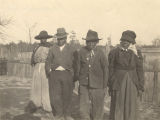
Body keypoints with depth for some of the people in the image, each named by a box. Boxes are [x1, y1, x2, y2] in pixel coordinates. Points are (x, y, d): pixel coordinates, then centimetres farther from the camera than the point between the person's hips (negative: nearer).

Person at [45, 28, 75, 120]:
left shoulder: (70, 49, 8)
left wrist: (73, 76, 0)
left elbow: (74, 64, 7)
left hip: (67, 74, 0)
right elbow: (48, 62, 13)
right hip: (55, 74, 1)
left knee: (67, 95, 5)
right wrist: (49, 73, 2)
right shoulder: (52, 49, 11)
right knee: (55, 95, -3)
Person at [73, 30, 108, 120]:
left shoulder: (100, 54, -5)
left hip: (97, 86, 0)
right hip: (84, 85, 1)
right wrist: (75, 79, 10)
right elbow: (77, 68, 6)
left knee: (97, 110, 11)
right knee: (83, 110, 0)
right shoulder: (81, 52, -2)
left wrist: (104, 86, 2)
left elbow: (105, 71, 0)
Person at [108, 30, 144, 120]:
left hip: (132, 86, 2)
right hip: (118, 85, -2)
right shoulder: (114, 53, -3)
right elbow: (111, 70, -1)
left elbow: (140, 71, 3)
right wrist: (110, 87, -2)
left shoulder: (136, 53, 1)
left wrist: (141, 88, 1)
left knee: (130, 109, 9)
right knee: (117, 110, 3)